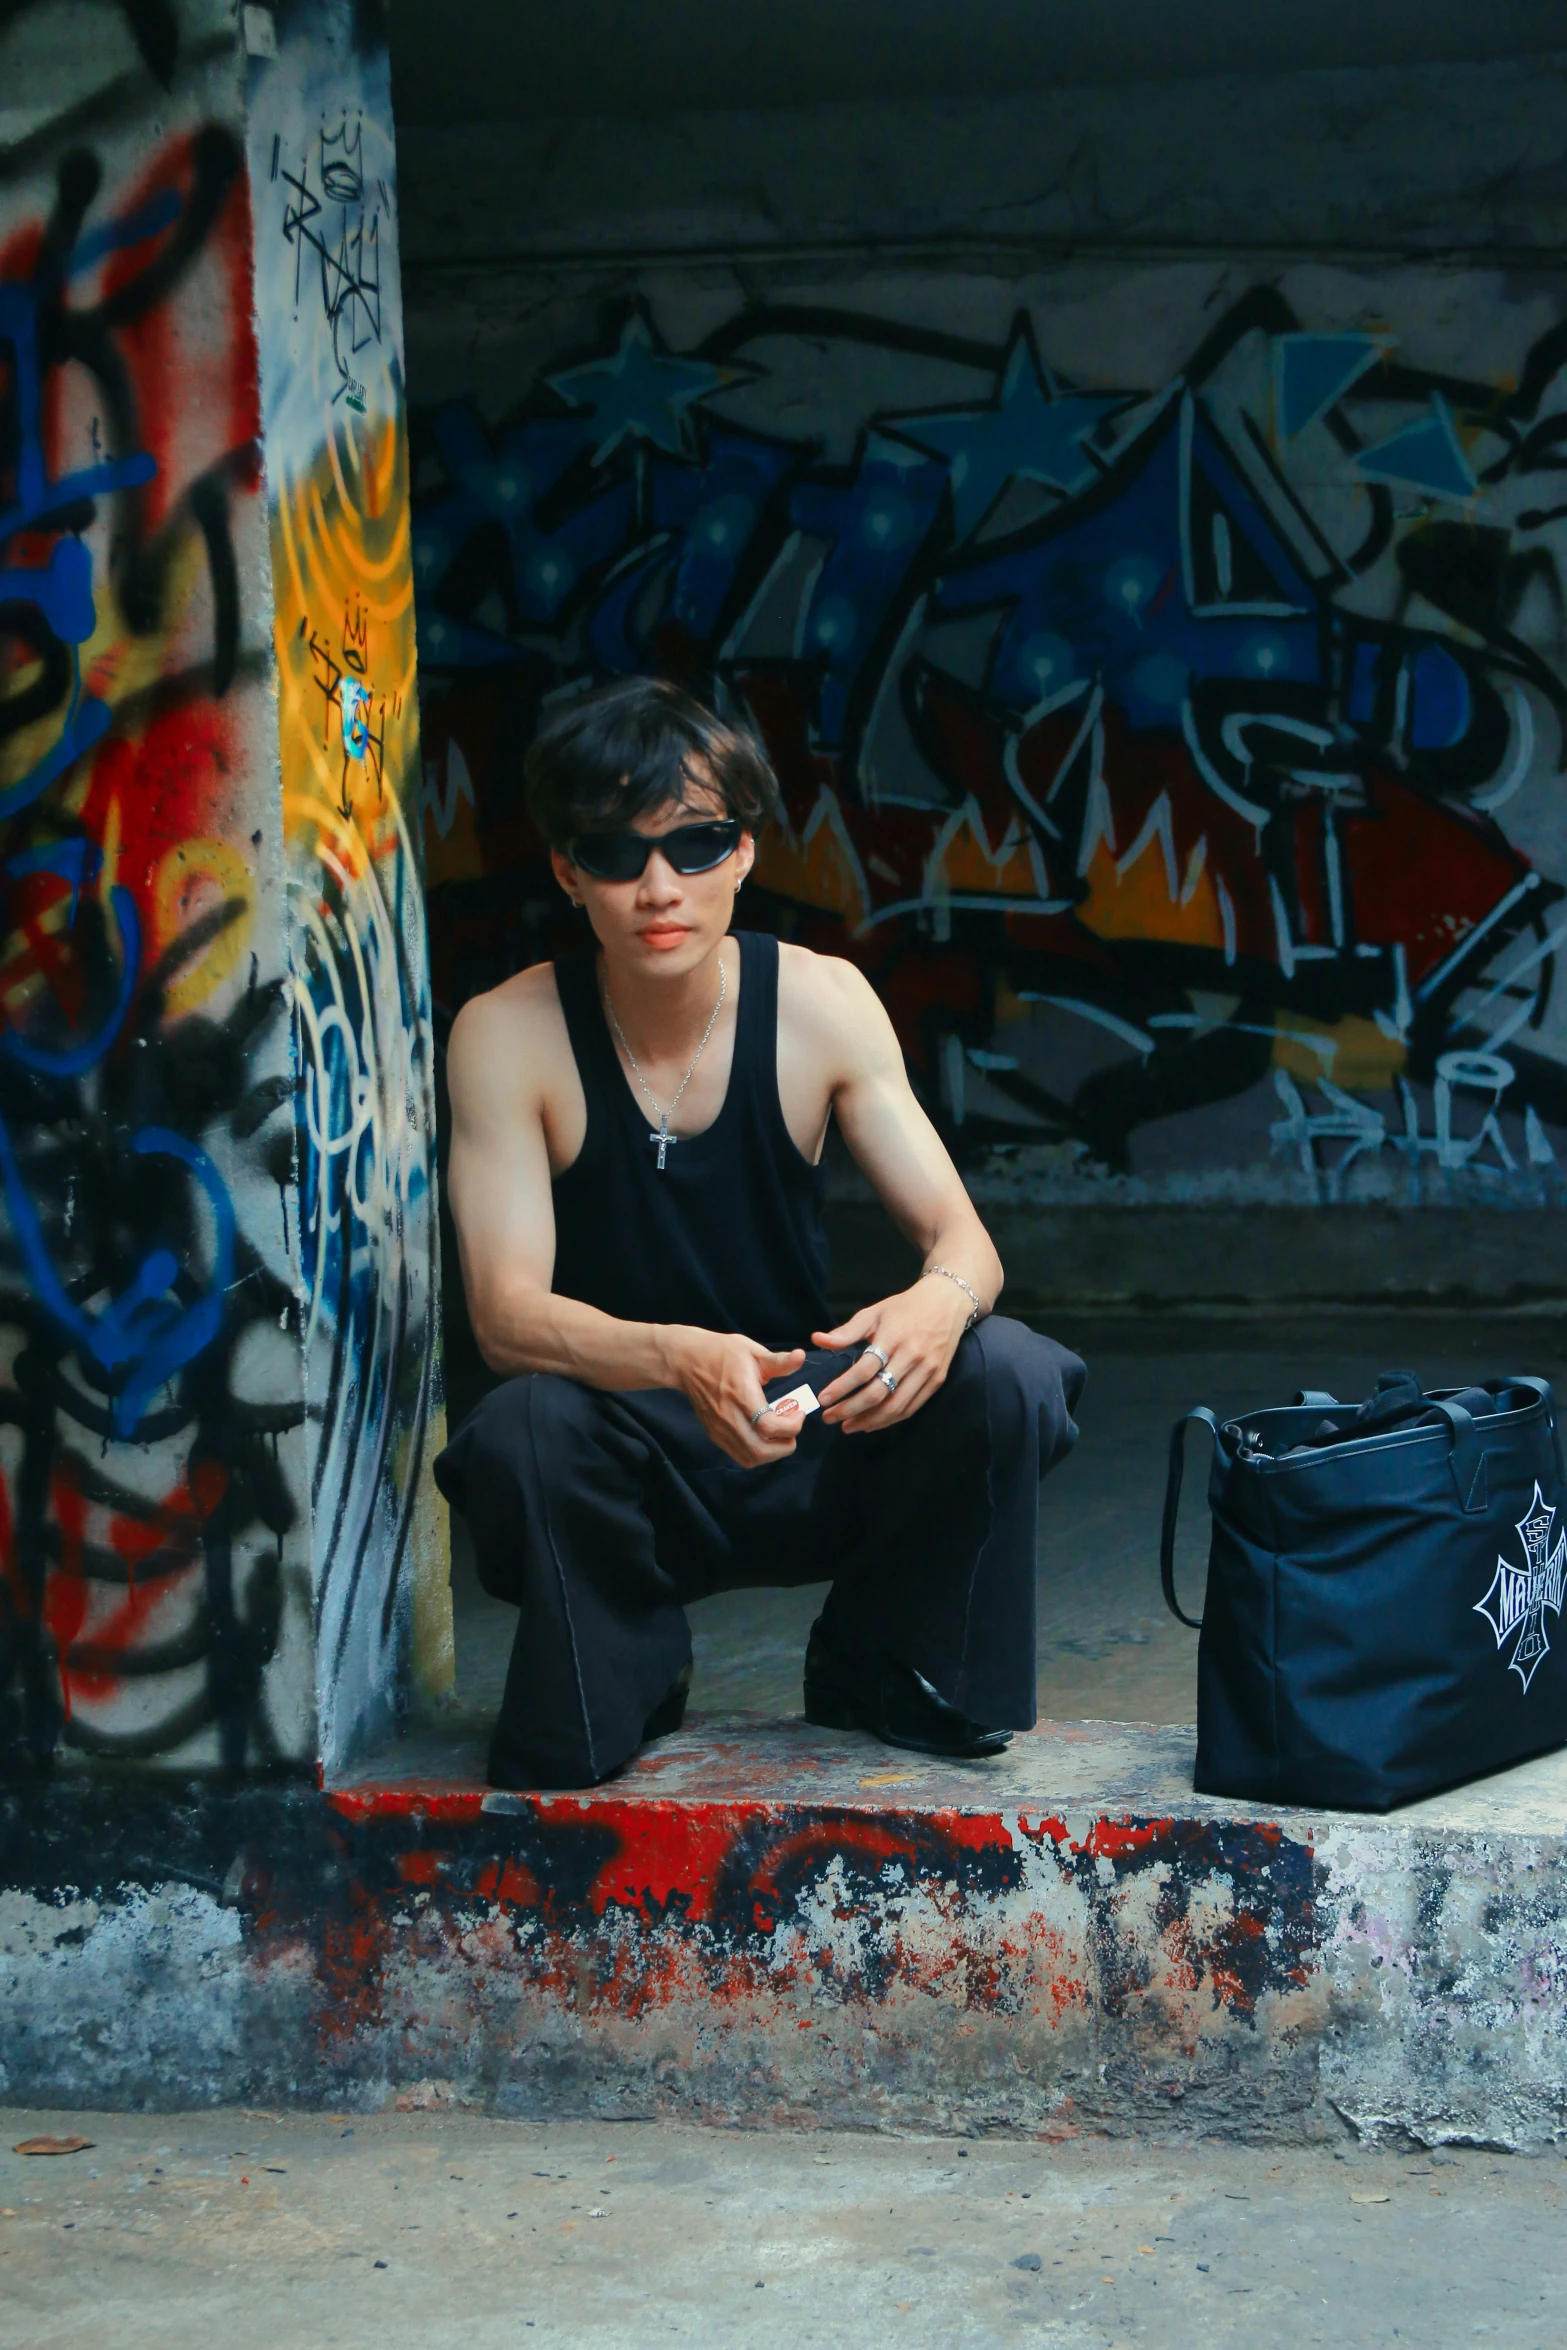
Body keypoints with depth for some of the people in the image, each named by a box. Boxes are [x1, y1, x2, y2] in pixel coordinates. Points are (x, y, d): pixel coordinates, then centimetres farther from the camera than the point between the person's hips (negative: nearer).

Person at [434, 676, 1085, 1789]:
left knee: (1005, 1375, -25)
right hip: (628, 1472, -2)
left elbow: (961, 1234, -7)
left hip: (814, 1445, 2)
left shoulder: (821, 1001, -6)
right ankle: (624, 1680, -2)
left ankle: (882, 1676, 3)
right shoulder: (507, 1035, -12)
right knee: (523, 1433, -36)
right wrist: (681, 1360, -41)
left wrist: (941, 1302, -34)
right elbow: (506, 1310, -21)